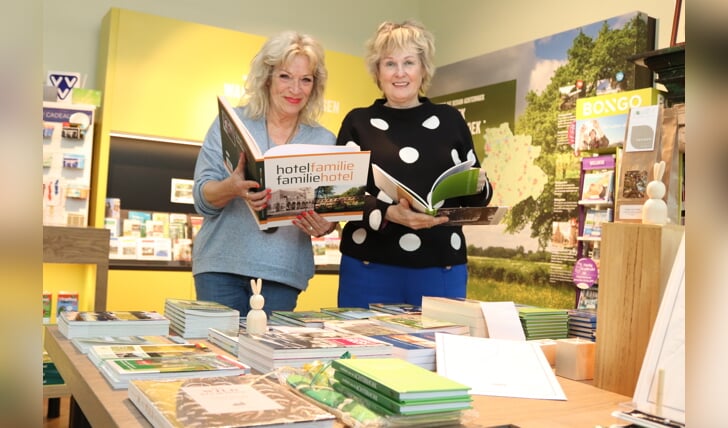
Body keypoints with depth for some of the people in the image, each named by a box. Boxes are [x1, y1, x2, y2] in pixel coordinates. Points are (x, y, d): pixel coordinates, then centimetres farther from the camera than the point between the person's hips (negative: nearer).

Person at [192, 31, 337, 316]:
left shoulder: (324, 141, 7)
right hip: (222, 265, -1)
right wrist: (232, 187, -23)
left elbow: (330, 215, 8)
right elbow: (202, 198, -1)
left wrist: (324, 226, -15)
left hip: (283, 273, 1)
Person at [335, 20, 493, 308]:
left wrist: (477, 186, -11)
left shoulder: (450, 119, 9)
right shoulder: (358, 122, 4)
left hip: (442, 270, 2)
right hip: (370, 268, -1)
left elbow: (476, 197, 13)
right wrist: (388, 213, -22)